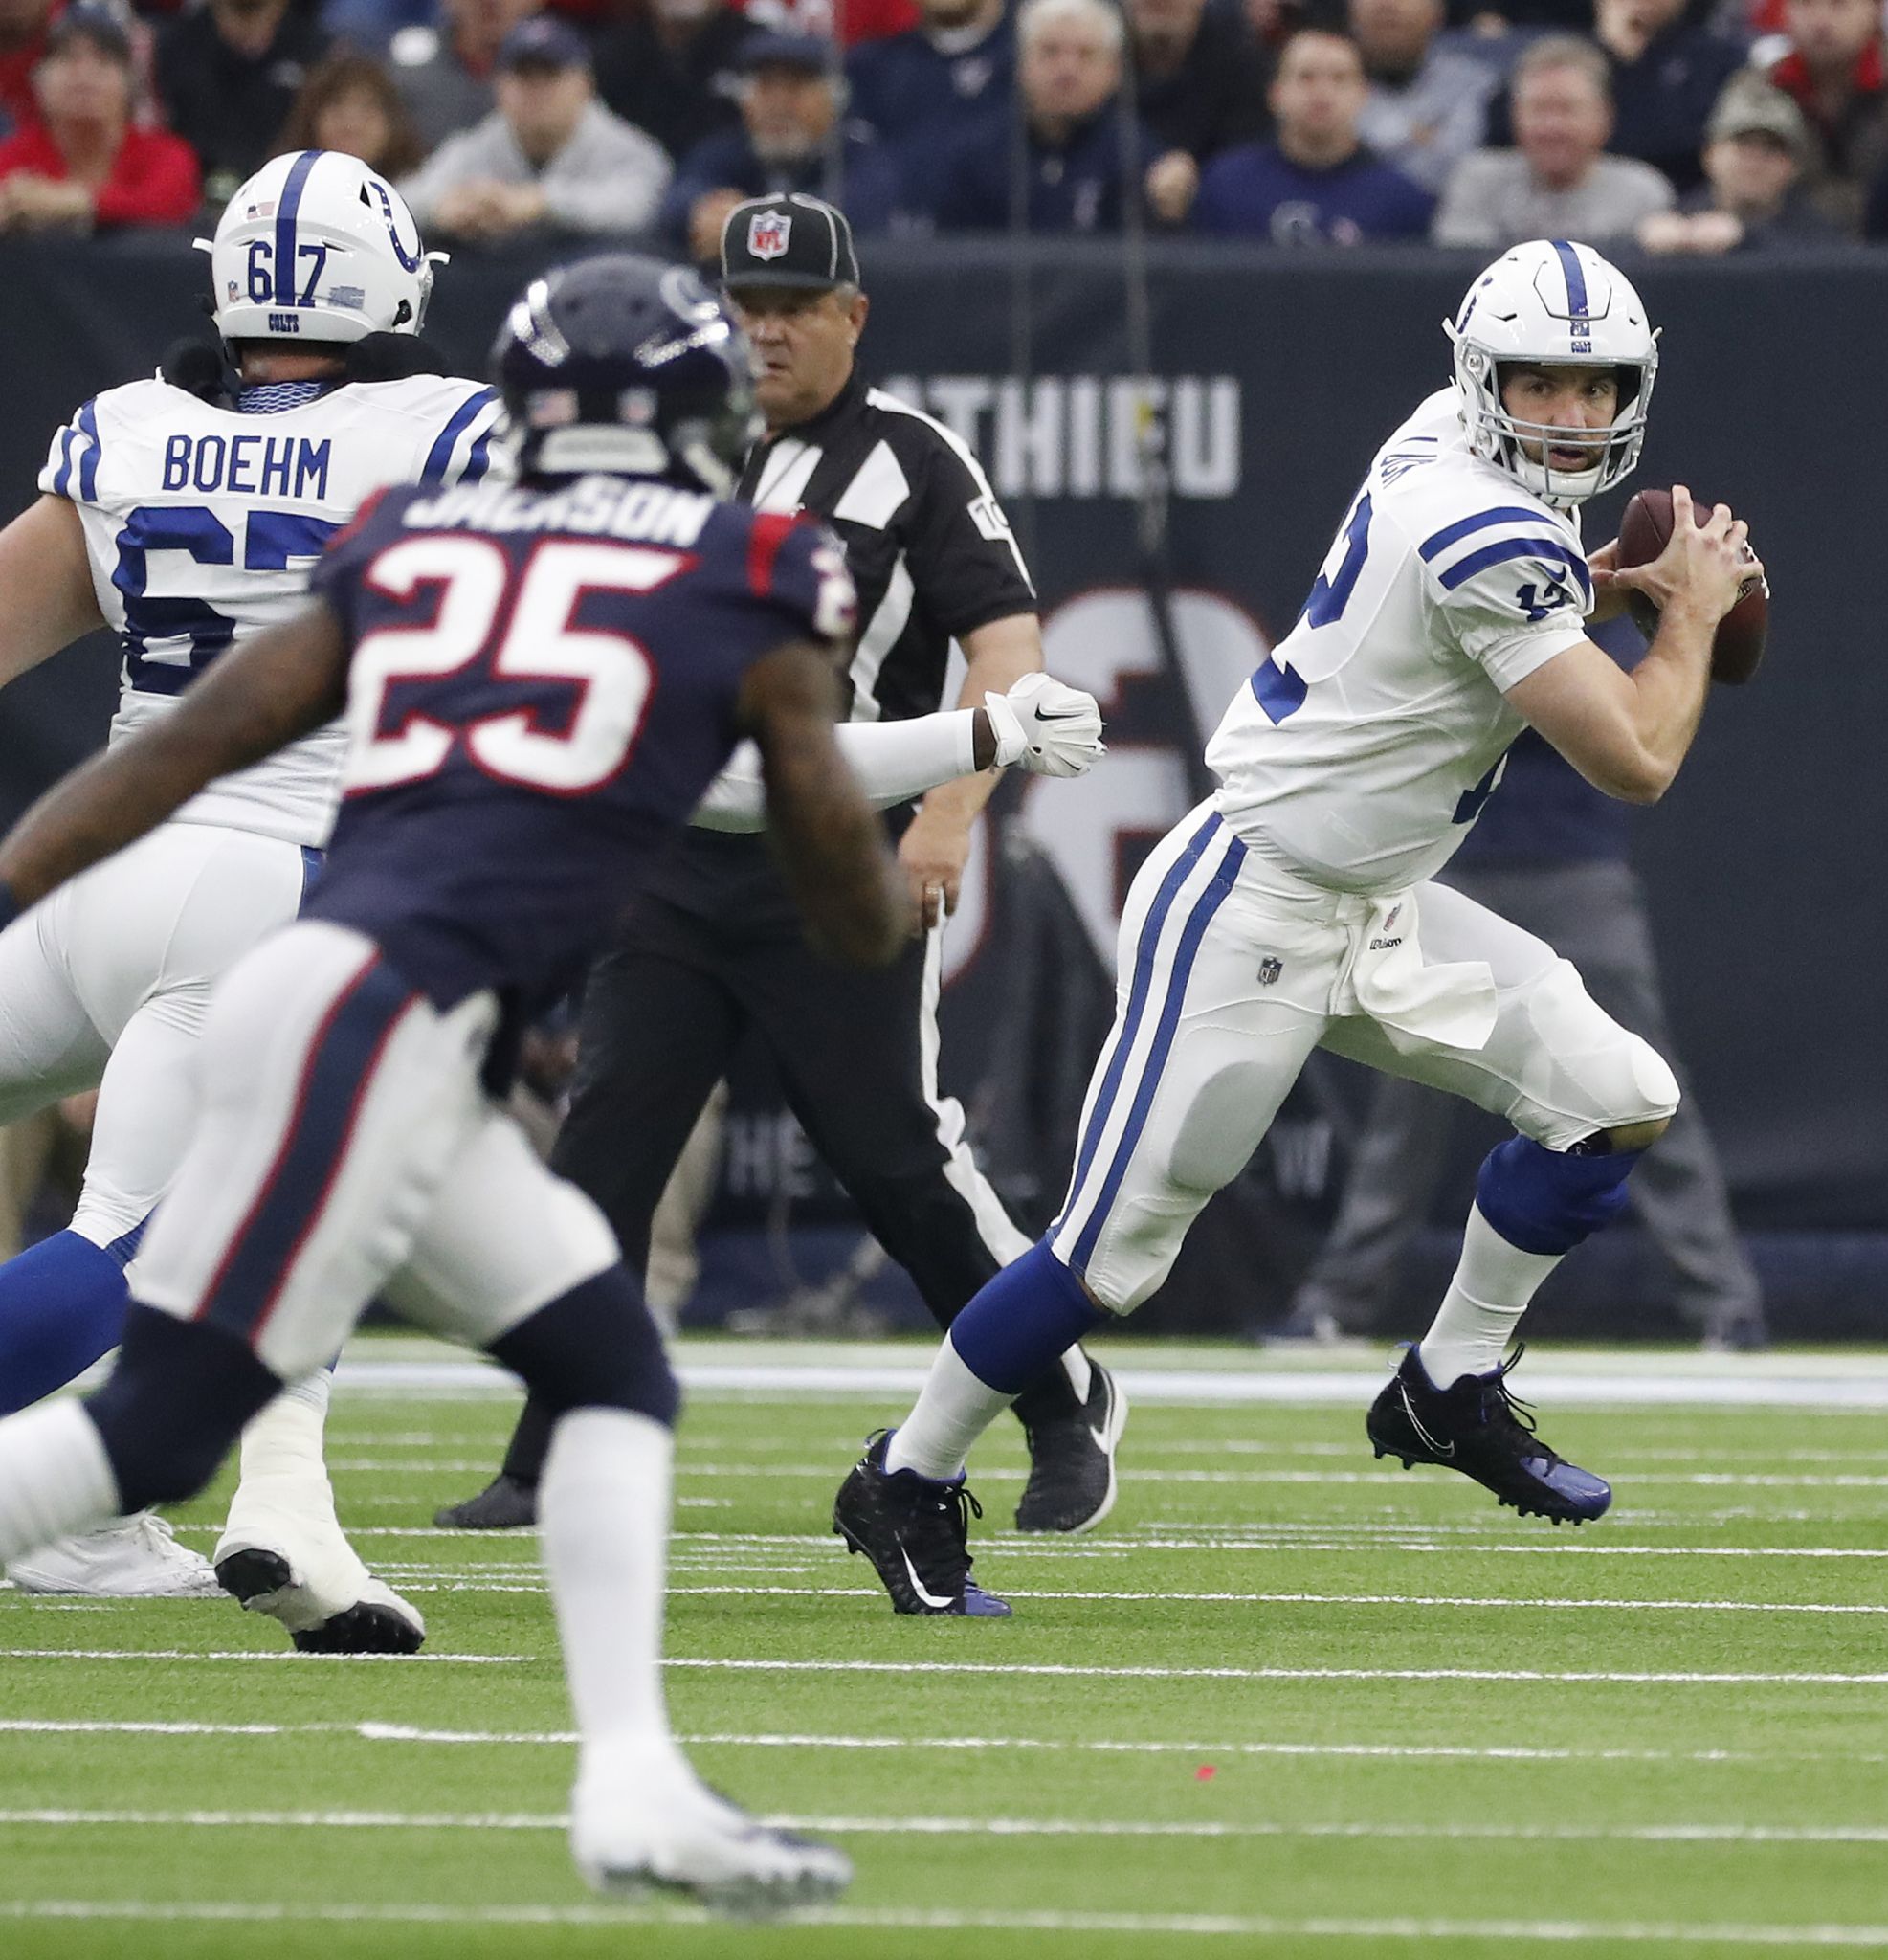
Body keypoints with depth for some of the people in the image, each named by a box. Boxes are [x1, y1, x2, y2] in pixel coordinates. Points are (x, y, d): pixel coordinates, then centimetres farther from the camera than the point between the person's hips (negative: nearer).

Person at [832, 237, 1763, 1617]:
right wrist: (1692, 611, -6)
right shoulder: (1490, 536, -25)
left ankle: (1451, 1392, 15)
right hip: (1248, 914, -10)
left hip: (1380, 916, 10)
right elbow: (1634, 763, -23)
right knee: (1121, 1245, -6)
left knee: (1620, 1100, 1)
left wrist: (1606, 584, 8)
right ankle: (908, 1486, 12)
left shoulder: (1443, 439, 2)